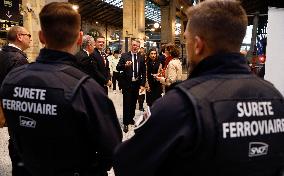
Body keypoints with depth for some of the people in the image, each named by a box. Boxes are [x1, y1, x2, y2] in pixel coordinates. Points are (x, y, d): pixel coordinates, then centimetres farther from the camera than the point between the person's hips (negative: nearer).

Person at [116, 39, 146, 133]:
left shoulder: (141, 58, 4)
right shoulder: (124, 55, -3)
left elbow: (143, 72, 5)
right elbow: (118, 68, -7)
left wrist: (142, 84, 0)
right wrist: (125, 65, -27)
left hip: (137, 83, 3)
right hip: (127, 83, -3)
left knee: (133, 103, 14)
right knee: (126, 103, 0)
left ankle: (131, 119, 33)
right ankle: (126, 123, 10)